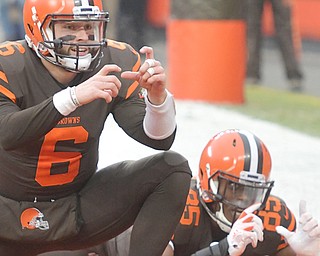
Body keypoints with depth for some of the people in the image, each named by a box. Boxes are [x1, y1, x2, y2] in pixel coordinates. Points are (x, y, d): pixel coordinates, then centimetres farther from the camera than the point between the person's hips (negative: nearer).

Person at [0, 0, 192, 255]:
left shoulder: (117, 62, -6)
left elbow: (159, 140, -7)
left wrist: (157, 96, -28)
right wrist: (73, 97, -45)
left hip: (80, 210, 4)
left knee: (173, 168, -13)